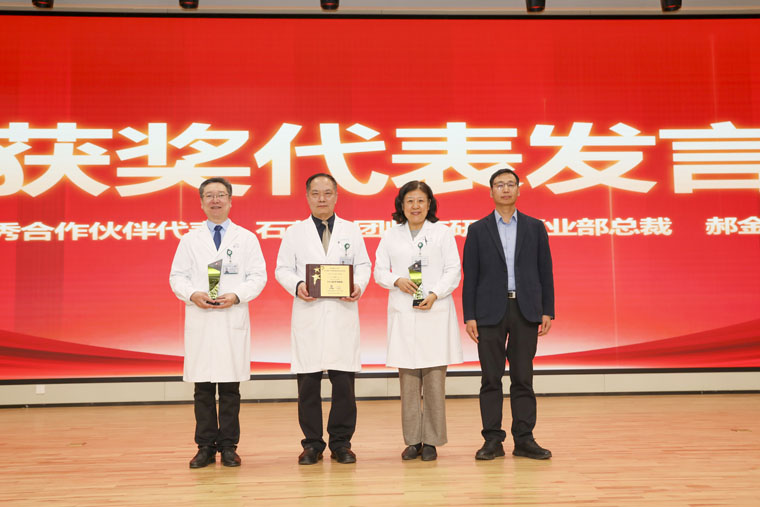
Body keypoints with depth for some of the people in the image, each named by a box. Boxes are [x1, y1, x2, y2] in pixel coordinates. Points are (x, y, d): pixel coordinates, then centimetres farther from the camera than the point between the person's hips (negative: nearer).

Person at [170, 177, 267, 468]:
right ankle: (205, 447, 12)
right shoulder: (190, 240, 12)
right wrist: (193, 294, -11)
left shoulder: (246, 238, 9)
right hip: (199, 320, 1)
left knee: (230, 387, 2)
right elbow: (177, 276, 8)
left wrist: (236, 295, -12)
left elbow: (258, 276, 4)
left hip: (233, 319, -1)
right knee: (203, 388, 3)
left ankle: (228, 446, 11)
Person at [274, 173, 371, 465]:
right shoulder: (295, 232, 12)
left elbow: (363, 265, 11)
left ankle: (341, 443, 11)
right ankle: (312, 444, 12)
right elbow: (283, 269, 8)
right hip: (308, 314, 0)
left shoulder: (351, 231, 13)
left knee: (344, 381, -1)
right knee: (308, 383, 1)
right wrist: (297, 286, -11)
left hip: (343, 313, 0)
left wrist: (358, 286, -9)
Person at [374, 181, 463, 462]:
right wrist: (397, 281, -11)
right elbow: (380, 271, 10)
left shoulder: (442, 233, 7)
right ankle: (413, 440, 12)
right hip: (403, 314, 2)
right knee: (408, 379, 3)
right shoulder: (391, 236, 12)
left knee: (434, 379, -2)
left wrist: (434, 295, -12)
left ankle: (431, 441, 8)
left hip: (435, 312, -1)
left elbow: (453, 271, 2)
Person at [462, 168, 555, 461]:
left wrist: (548, 311, 1)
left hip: (526, 311, 1)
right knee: (491, 379, 2)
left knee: (523, 378, 4)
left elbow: (545, 272, 8)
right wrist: (469, 316, -4)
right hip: (490, 312, -1)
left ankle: (524, 440, 11)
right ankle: (493, 440, 9)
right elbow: (470, 276, 3)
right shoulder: (478, 230, 6)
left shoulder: (535, 228, 9)